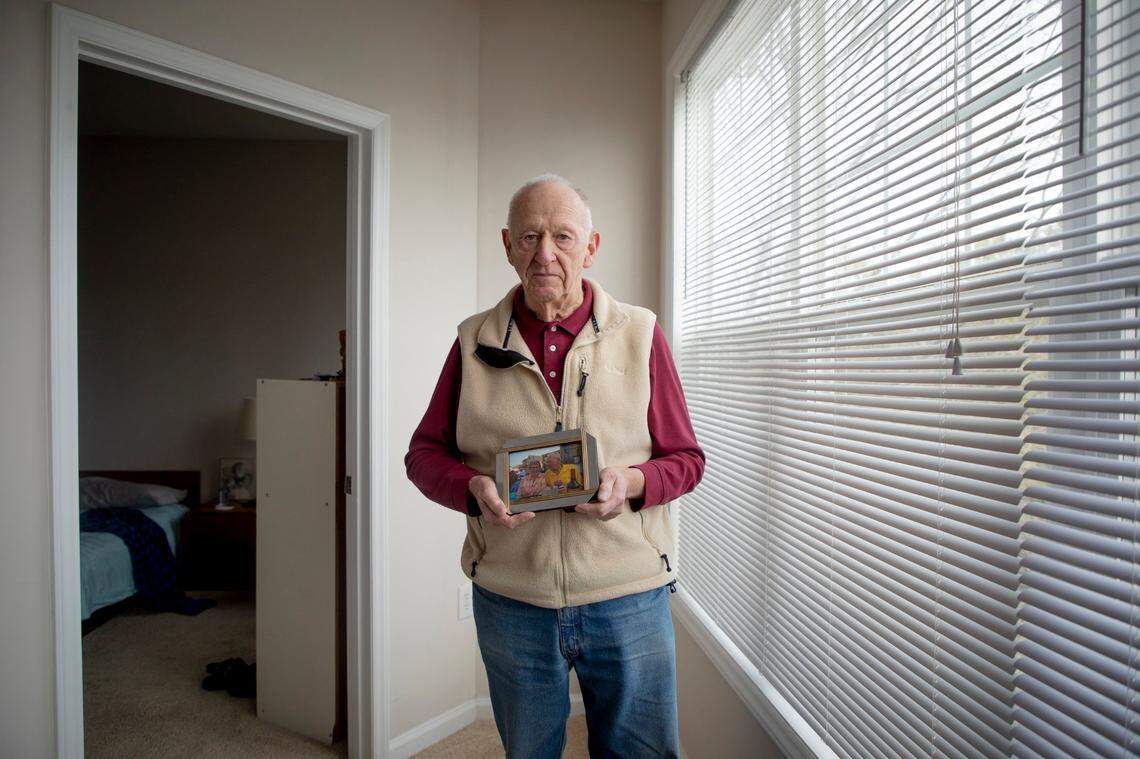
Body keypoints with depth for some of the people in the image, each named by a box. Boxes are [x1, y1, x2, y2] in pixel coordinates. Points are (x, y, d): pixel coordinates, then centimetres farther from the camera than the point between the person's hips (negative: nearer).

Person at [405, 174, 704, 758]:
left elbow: (686, 458, 3)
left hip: (628, 599, 0)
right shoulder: (475, 341, 2)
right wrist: (472, 487, -15)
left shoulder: (639, 333, 0)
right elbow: (424, 453, 6)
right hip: (509, 600, 1)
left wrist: (630, 482, -18)